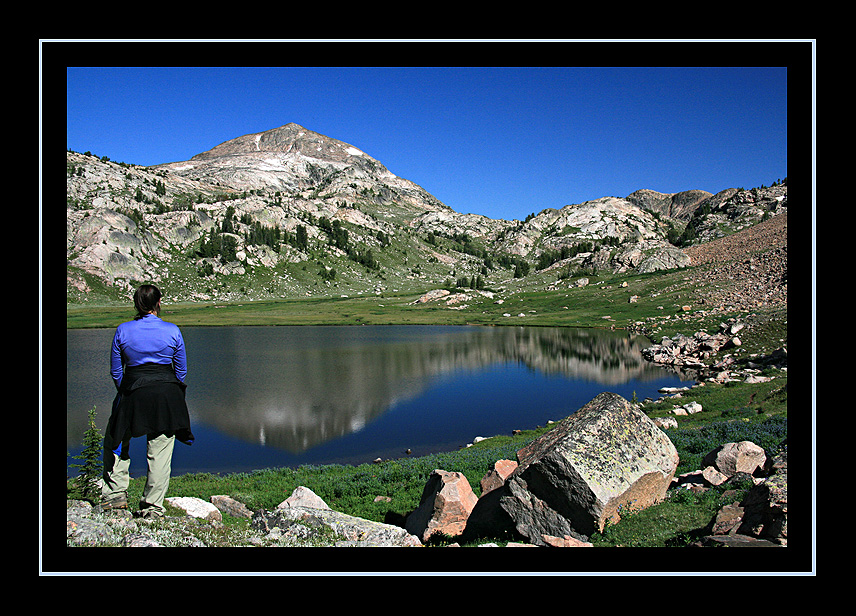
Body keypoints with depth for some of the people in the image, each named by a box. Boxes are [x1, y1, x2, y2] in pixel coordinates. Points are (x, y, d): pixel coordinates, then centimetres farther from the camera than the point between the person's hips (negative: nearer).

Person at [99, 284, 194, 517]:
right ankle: (153, 505, 10)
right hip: (167, 396, 0)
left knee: (114, 442, 22)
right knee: (160, 451, 5)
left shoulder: (122, 331, -1)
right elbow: (181, 370, 4)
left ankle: (116, 494, 21)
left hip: (133, 393, 0)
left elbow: (116, 371, 5)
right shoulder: (172, 331, -3)